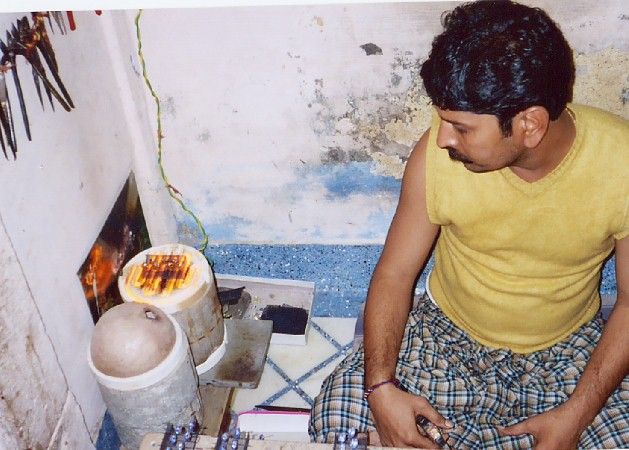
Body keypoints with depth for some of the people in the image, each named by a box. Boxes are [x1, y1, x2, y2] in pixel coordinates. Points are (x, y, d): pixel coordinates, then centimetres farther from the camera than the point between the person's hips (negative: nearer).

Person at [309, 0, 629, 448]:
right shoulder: (438, 152, -22)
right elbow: (395, 272, -12)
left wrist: (577, 412, -18)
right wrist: (381, 385, -23)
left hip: (572, 351, 1)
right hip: (446, 338, 0)